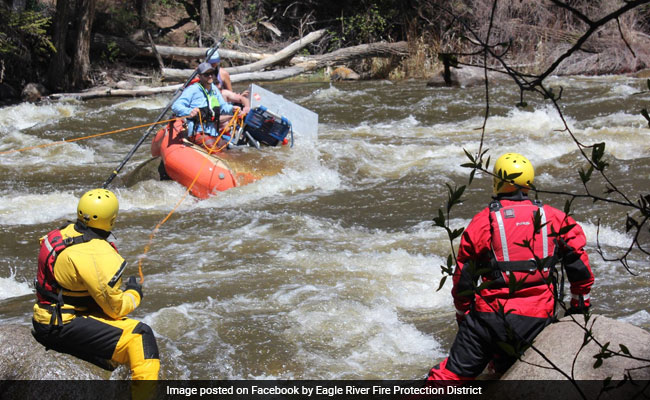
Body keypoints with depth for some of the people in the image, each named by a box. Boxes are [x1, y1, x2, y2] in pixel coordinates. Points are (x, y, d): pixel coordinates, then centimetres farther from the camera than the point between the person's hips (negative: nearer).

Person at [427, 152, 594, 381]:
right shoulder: (552, 217, 6)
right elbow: (578, 260, 7)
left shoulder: (483, 220, -1)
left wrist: (463, 316, 15)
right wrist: (580, 305, 20)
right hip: (536, 320, 2)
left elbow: (463, 277, 1)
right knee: (505, 369, 28)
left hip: (489, 316, -2)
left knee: (455, 371, 3)